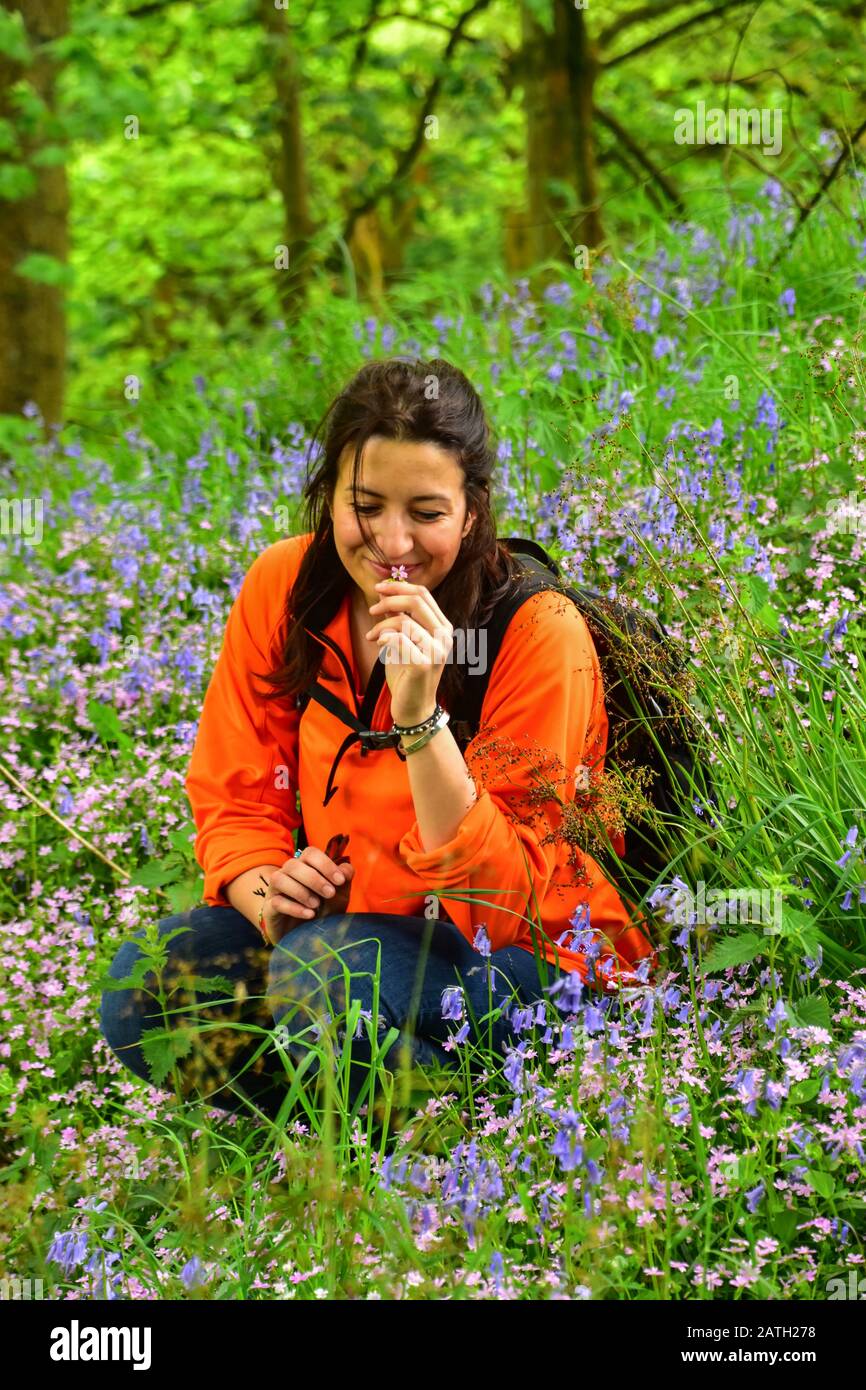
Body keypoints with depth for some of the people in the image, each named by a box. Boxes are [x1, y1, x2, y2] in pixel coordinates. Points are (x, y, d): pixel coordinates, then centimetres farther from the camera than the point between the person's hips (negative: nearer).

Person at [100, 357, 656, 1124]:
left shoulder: (540, 634, -19)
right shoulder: (283, 586, -5)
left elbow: (499, 906, -23)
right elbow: (234, 799, 4)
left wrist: (422, 716, -34)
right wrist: (264, 891, -19)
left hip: (527, 954, -5)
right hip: (336, 923, 6)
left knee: (328, 975, -35)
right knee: (146, 980, -21)